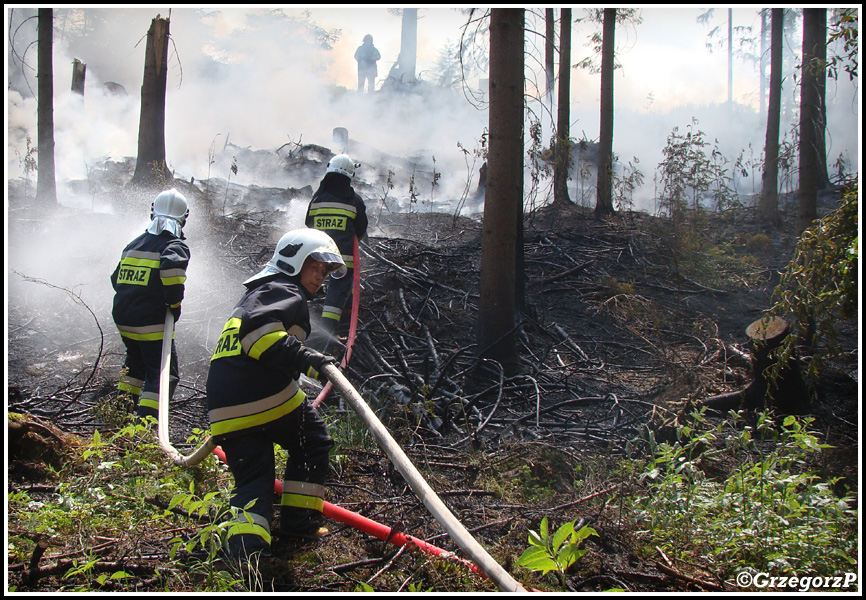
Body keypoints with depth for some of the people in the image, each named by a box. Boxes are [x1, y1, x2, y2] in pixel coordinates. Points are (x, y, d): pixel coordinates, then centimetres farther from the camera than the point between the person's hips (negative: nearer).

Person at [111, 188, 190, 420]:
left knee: (136, 362, 29)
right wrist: (175, 304, -18)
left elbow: (116, 279, 18)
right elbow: (172, 267, -30)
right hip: (152, 325, -7)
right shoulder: (175, 245, -8)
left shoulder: (133, 244, 13)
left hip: (123, 320, 7)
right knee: (164, 374, 1)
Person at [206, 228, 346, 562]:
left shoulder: (255, 295, 33)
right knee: (313, 442, 15)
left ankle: (245, 542, -15)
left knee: (251, 479, 9)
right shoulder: (285, 292, 0)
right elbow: (258, 328, -21)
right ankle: (299, 520, 15)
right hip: (268, 398, -8)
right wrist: (304, 359, -29)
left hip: (224, 407, 8)